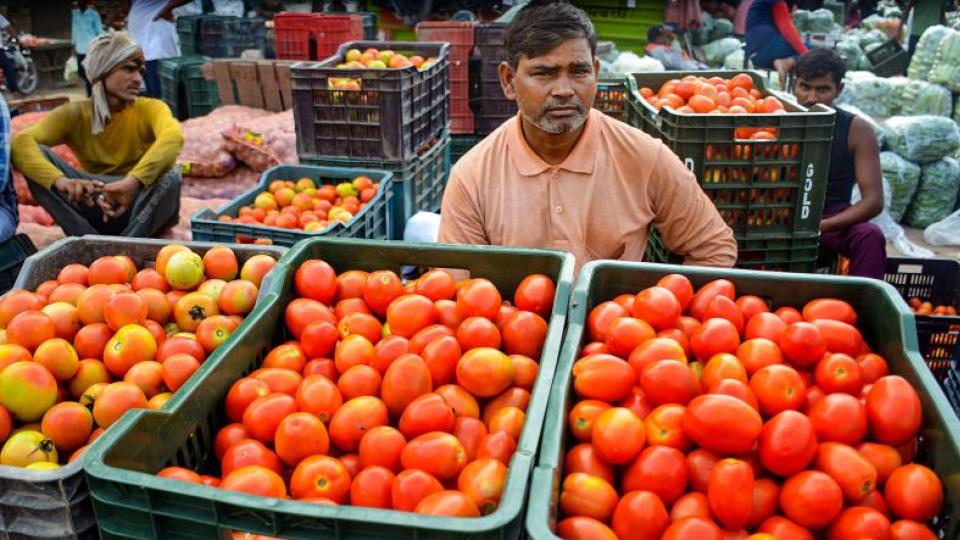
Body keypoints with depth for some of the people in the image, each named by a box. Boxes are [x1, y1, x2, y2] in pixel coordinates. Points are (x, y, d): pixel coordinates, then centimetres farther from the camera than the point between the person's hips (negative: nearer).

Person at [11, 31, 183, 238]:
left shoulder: (150, 109, -9)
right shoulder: (74, 114, -4)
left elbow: (173, 136, -34)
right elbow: (20, 142, -21)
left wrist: (133, 181, -51)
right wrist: (59, 180, -42)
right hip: (94, 205, 2)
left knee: (170, 177, -33)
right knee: (36, 154, -18)